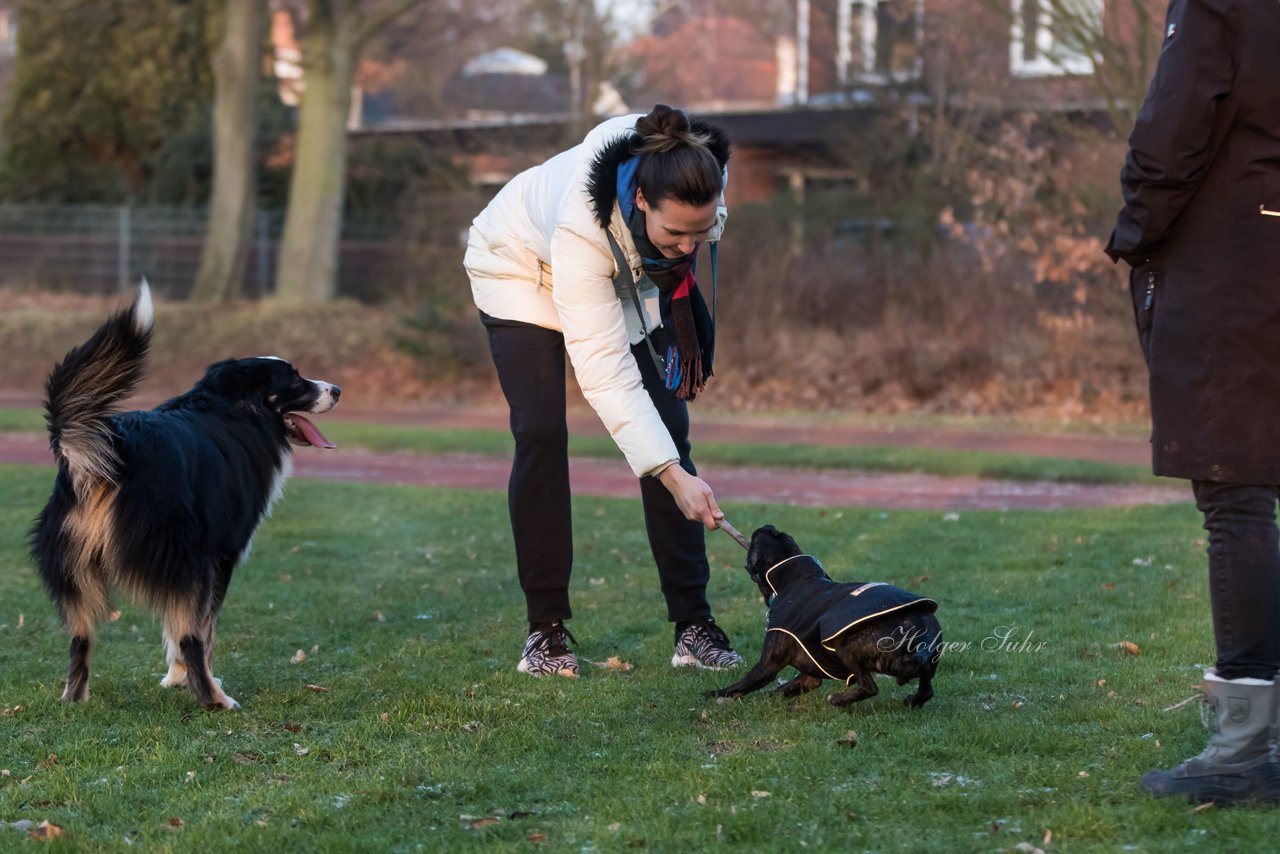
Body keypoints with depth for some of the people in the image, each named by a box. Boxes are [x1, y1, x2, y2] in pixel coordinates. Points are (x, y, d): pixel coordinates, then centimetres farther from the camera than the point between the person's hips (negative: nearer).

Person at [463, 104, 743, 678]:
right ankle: (546, 629, -6)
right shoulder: (584, 226, -45)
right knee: (541, 431, -15)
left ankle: (693, 624, -5)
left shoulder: (707, 173, -34)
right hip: (524, 265, -4)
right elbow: (604, 371, -45)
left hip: (632, 273, 4)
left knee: (668, 425, -6)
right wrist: (674, 476, -50)